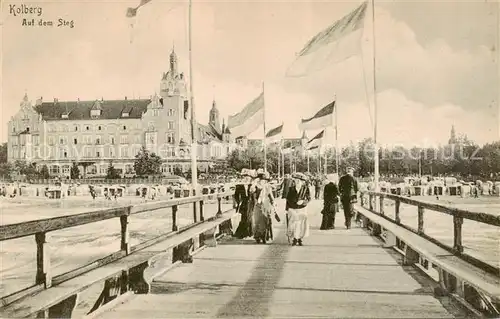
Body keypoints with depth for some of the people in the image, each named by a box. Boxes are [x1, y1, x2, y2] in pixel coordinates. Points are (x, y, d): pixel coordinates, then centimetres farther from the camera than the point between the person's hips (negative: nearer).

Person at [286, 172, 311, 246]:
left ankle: (299, 239, 15)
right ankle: (295, 239, 9)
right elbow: (288, 198, 7)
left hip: (302, 209, -1)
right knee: (293, 224, -2)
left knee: (301, 225, -1)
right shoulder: (291, 189, -2)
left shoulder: (306, 189, -5)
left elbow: (308, 198, 0)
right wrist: (287, 208, 4)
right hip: (292, 209, 1)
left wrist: (303, 201, -19)